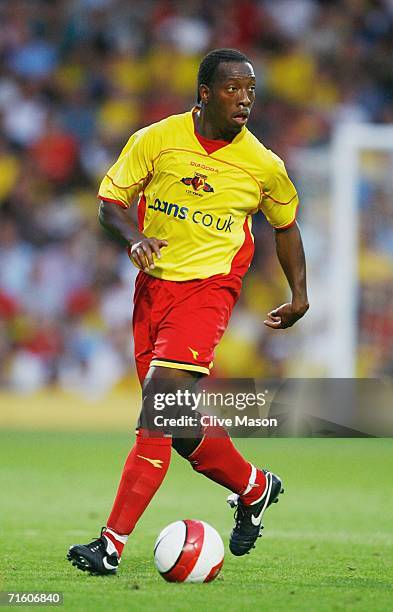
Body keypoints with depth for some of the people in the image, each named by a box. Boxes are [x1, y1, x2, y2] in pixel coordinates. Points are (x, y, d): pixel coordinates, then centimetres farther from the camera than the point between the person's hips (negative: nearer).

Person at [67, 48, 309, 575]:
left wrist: (300, 294, 14)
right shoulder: (155, 140, -3)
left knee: (159, 406, -19)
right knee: (180, 425, 8)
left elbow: (285, 225, 16)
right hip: (153, 286, 3)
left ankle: (112, 545, -21)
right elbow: (110, 201, 3)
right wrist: (135, 238, -17)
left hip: (208, 288, -3)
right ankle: (254, 488, 37)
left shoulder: (263, 165, -2)